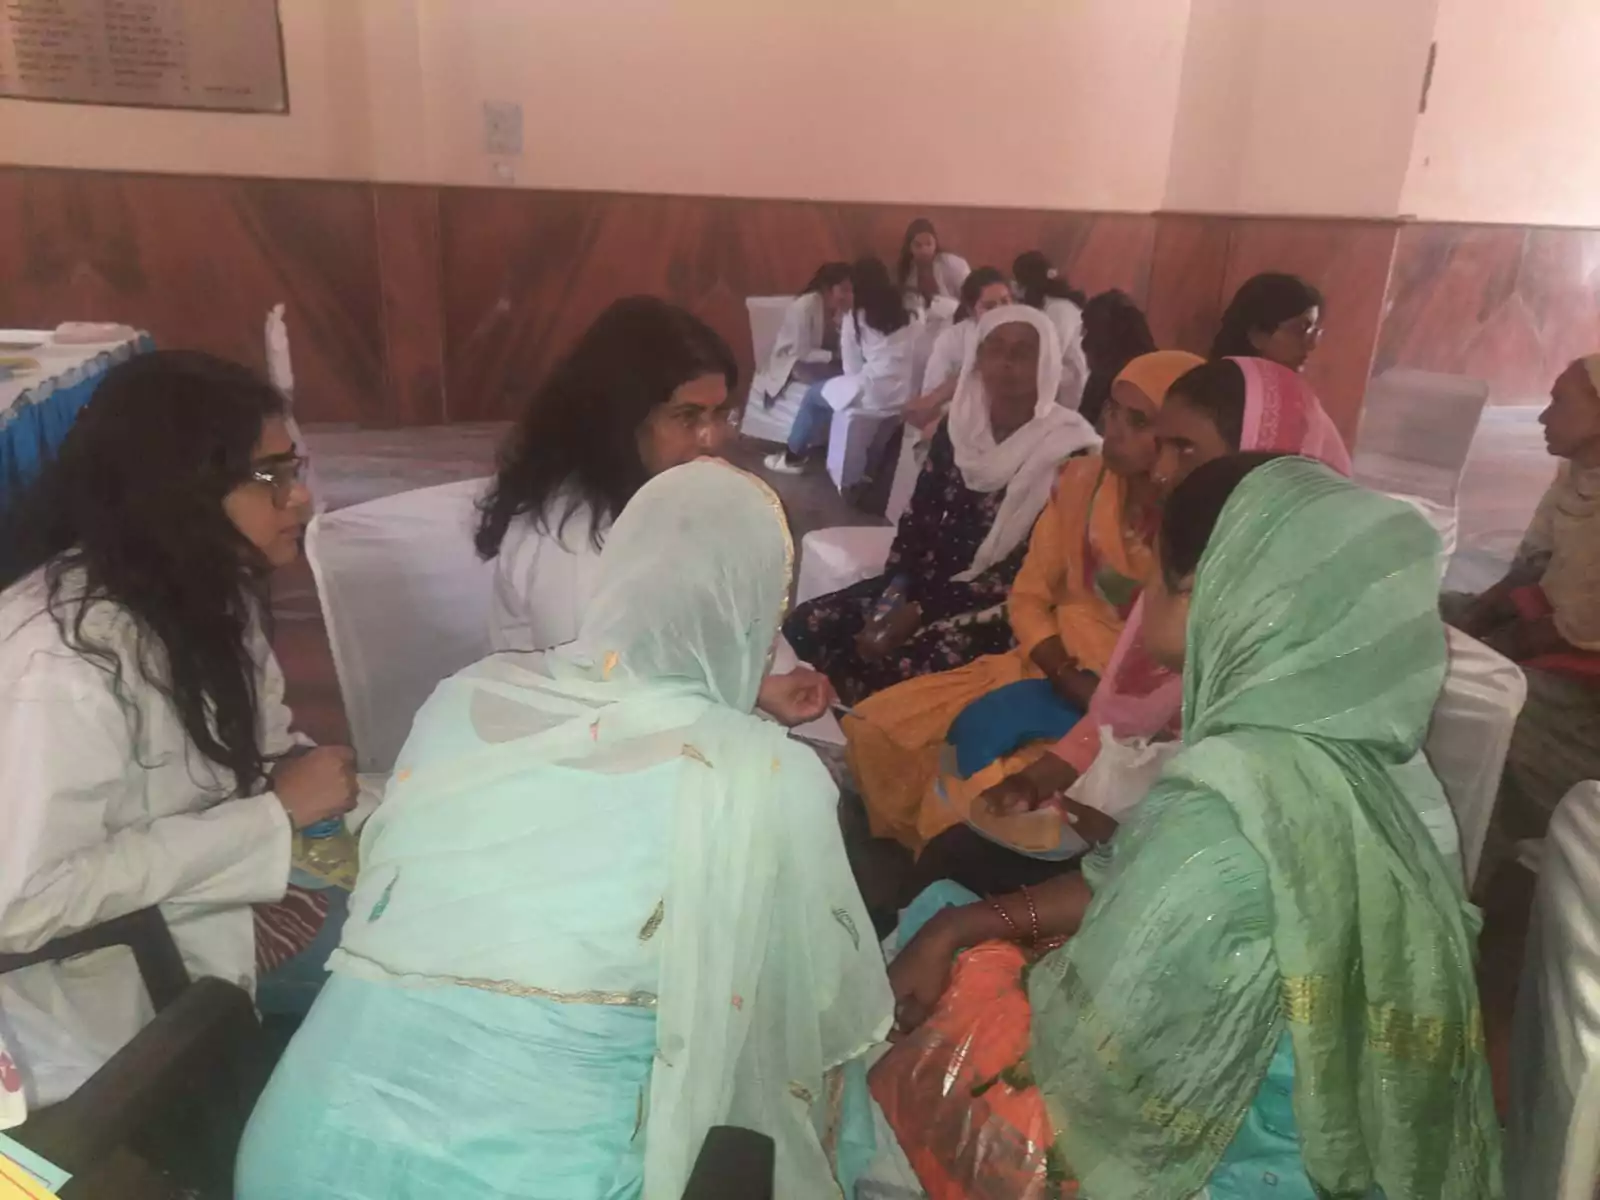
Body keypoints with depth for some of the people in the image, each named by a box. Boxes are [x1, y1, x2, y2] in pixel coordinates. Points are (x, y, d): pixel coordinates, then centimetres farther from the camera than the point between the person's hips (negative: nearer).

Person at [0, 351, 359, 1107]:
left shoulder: (207, 588, 1)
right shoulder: (62, 652, -26)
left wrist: (320, 784, -14)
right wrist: (277, 810, -26)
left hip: (223, 897, 8)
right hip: (117, 974, -8)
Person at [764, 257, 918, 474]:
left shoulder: (855, 318, -1)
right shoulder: (906, 317, 13)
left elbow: (852, 368, 0)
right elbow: (913, 357, 11)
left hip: (873, 393, -6)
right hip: (904, 393, 6)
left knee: (814, 394, 18)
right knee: (830, 390, 27)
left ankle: (793, 456, 29)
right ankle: (811, 446, 31)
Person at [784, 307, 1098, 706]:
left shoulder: (1066, 450, -11)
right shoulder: (957, 425, 6)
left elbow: (1025, 571, -14)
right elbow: (918, 517, 7)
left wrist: (921, 612, -19)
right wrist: (893, 595, -11)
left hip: (995, 610, -6)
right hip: (930, 580, 6)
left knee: (892, 669, -31)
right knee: (806, 625, -12)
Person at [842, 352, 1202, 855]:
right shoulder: (1081, 480, 0)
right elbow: (1028, 597, 4)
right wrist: (1066, 675, -11)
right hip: (1051, 670, 6)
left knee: (977, 791, -29)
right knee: (876, 726, -5)